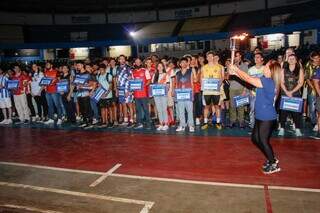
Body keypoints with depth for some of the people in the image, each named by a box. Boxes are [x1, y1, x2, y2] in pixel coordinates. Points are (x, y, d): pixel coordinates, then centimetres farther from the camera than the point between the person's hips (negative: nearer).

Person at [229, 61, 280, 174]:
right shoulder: (265, 80, 7)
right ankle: (272, 159, 30)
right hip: (261, 116, 10)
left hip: (267, 117, -10)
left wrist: (236, 69, -8)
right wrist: (235, 72, 7)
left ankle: (274, 164, 16)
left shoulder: (268, 81, -21)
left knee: (263, 141, -1)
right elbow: (249, 78, 13)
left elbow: (249, 79, -19)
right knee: (255, 138, 16)